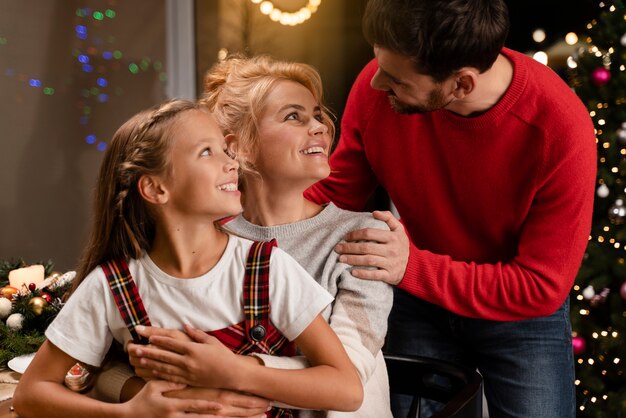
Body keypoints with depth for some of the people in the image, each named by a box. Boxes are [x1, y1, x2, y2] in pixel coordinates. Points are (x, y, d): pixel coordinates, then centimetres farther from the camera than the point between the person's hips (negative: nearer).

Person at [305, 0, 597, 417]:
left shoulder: (560, 129, -31)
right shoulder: (378, 87, -23)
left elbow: (541, 288, -25)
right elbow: (333, 194, -8)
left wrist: (413, 268, -34)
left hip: (521, 313, -2)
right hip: (419, 300, 3)